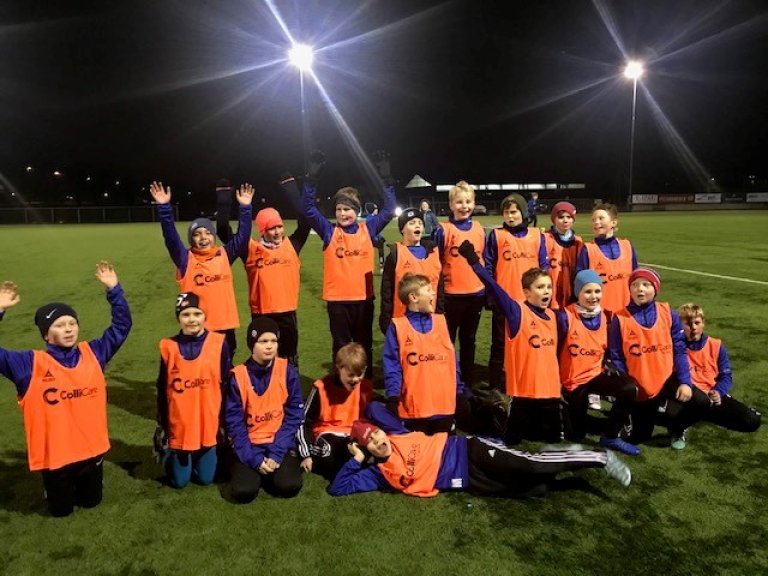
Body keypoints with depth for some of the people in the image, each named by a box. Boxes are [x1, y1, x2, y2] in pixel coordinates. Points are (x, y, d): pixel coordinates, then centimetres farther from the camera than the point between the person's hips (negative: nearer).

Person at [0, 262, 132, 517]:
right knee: (61, 509, 19)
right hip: (54, 454, -2)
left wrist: (114, 290, -14)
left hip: (92, 449, 2)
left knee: (90, 502, 23)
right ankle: (61, 490, 49)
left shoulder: (93, 353, -5)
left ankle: (80, 487, 54)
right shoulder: (31, 364, -12)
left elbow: (122, 325, -3)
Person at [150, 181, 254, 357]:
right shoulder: (185, 259, -1)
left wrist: (245, 208, -10)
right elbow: (170, 237, -13)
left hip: (224, 324, 2)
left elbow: (242, 235, -2)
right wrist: (164, 207, -23)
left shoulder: (224, 255, 4)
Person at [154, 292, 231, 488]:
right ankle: (166, 452, 38)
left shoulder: (219, 343, -8)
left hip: (209, 425, 0)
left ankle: (202, 457, 38)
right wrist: (162, 427, 4)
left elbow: (227, 385, -2)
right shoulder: (168, 346, -6)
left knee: (205, 478, 8)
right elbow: (162, 390, 2)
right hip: (178, 427, 0)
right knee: (179, 481, 9)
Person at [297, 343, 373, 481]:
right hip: (326, 434, -3)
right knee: (328, 452, -39)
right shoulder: (321, 388, -13)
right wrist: (306, 455, -10)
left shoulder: (366, 387, -3)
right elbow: (303, 421, -6)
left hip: (354, 436, 3)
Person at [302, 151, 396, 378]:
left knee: (365, 346, 14)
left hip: (363, 298, 1)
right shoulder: (329, 232, -1)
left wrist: (387, 179, -7)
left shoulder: (368, 229, 3)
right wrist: (312, 178, -17)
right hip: (337, 299, -1)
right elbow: (308, 209, -7)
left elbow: (388, 210, 2)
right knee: (341, 348, 11)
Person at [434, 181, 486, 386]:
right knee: (447, 342, 8)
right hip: (451, 295, -4)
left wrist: (488, 291, 11)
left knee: (469, 342, 16)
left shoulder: (479, 229, 5)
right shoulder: (443, 230, -8)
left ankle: (467, 384, 27)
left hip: (476, 294, 4)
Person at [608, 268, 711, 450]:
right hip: (639, 387, -1)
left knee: (701, 402, -22)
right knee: (639, 437, 1)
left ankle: (676, 427, 11)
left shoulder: (668, 314, -4)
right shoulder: (620, 319, -10)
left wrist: (685, 382, -14)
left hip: (667, 379, 2)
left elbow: (679, 351, -4)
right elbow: (616, 358, -7)